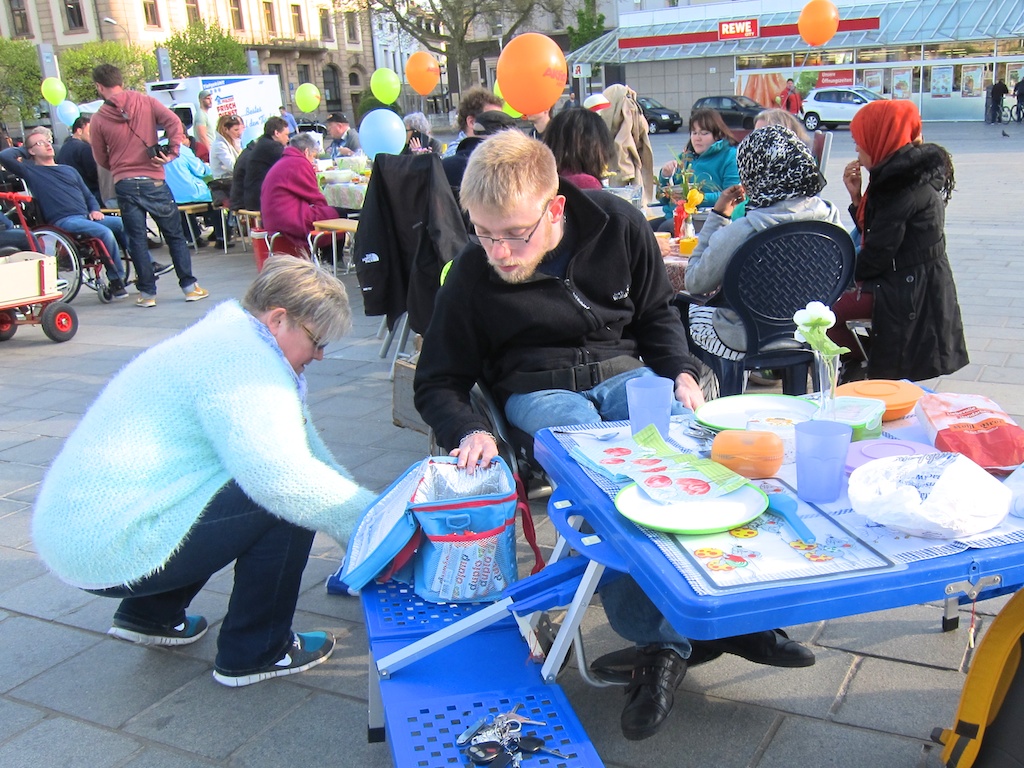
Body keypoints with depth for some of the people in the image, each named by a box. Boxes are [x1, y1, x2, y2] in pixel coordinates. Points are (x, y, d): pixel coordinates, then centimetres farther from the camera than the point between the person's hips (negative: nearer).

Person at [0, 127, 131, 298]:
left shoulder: (69, 170, 27)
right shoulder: (31, 171, 9)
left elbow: (88, 195, 26)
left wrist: (95, 210, 5)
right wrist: (22, 150, 14)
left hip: (86, 217, 7)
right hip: (63, 221, -7)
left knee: (123, 223, -12)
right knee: (105, 233, -30)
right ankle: (116, 281, -24)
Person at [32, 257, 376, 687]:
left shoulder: (229, 336, 15)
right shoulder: (244, 362, -19)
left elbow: (304, 450, 17)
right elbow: (282, 478, -32)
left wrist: (366, 510, 11)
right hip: (112, 552, -11)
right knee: (288, 504, -16)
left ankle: (152, 615, 24)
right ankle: (253, 653, 2)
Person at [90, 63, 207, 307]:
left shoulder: (98, 119, 1)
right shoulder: (146, 102, 1)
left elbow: (101, 160, 8)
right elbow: (173, 122, -11)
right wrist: (171, 152, -8)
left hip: (124, 184, 0)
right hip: (153, 180, 0)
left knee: (136, 239, 6)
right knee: (175, 234, 8)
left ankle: (148, 293, 7)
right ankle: (190, 286, 7)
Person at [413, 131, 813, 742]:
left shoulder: (618, 226, -5)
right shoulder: (471, 275, -10)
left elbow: (657, 314, 13)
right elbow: (438, 385, -1)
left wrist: (682, 373, -5)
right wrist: (470, 432, -22)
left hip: (622, 370, 2)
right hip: (539, 389, -2)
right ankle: (660, 642, -30)